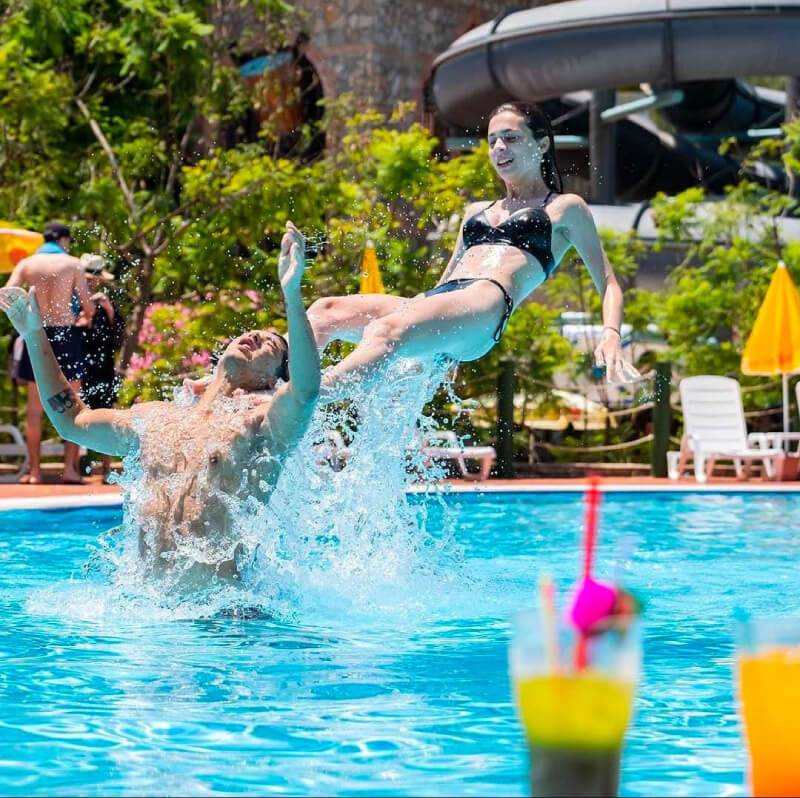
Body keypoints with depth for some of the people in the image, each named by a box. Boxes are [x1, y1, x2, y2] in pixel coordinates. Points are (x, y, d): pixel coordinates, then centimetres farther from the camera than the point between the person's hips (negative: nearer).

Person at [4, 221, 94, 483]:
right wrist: (85, 316, 19)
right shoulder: (72, 264, -2)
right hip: (66, 335, -2)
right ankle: (70, 467, 1)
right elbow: (88, 307, -3)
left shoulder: (26, 264, 3)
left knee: (34, 406, 8)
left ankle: (34, 470, 7)